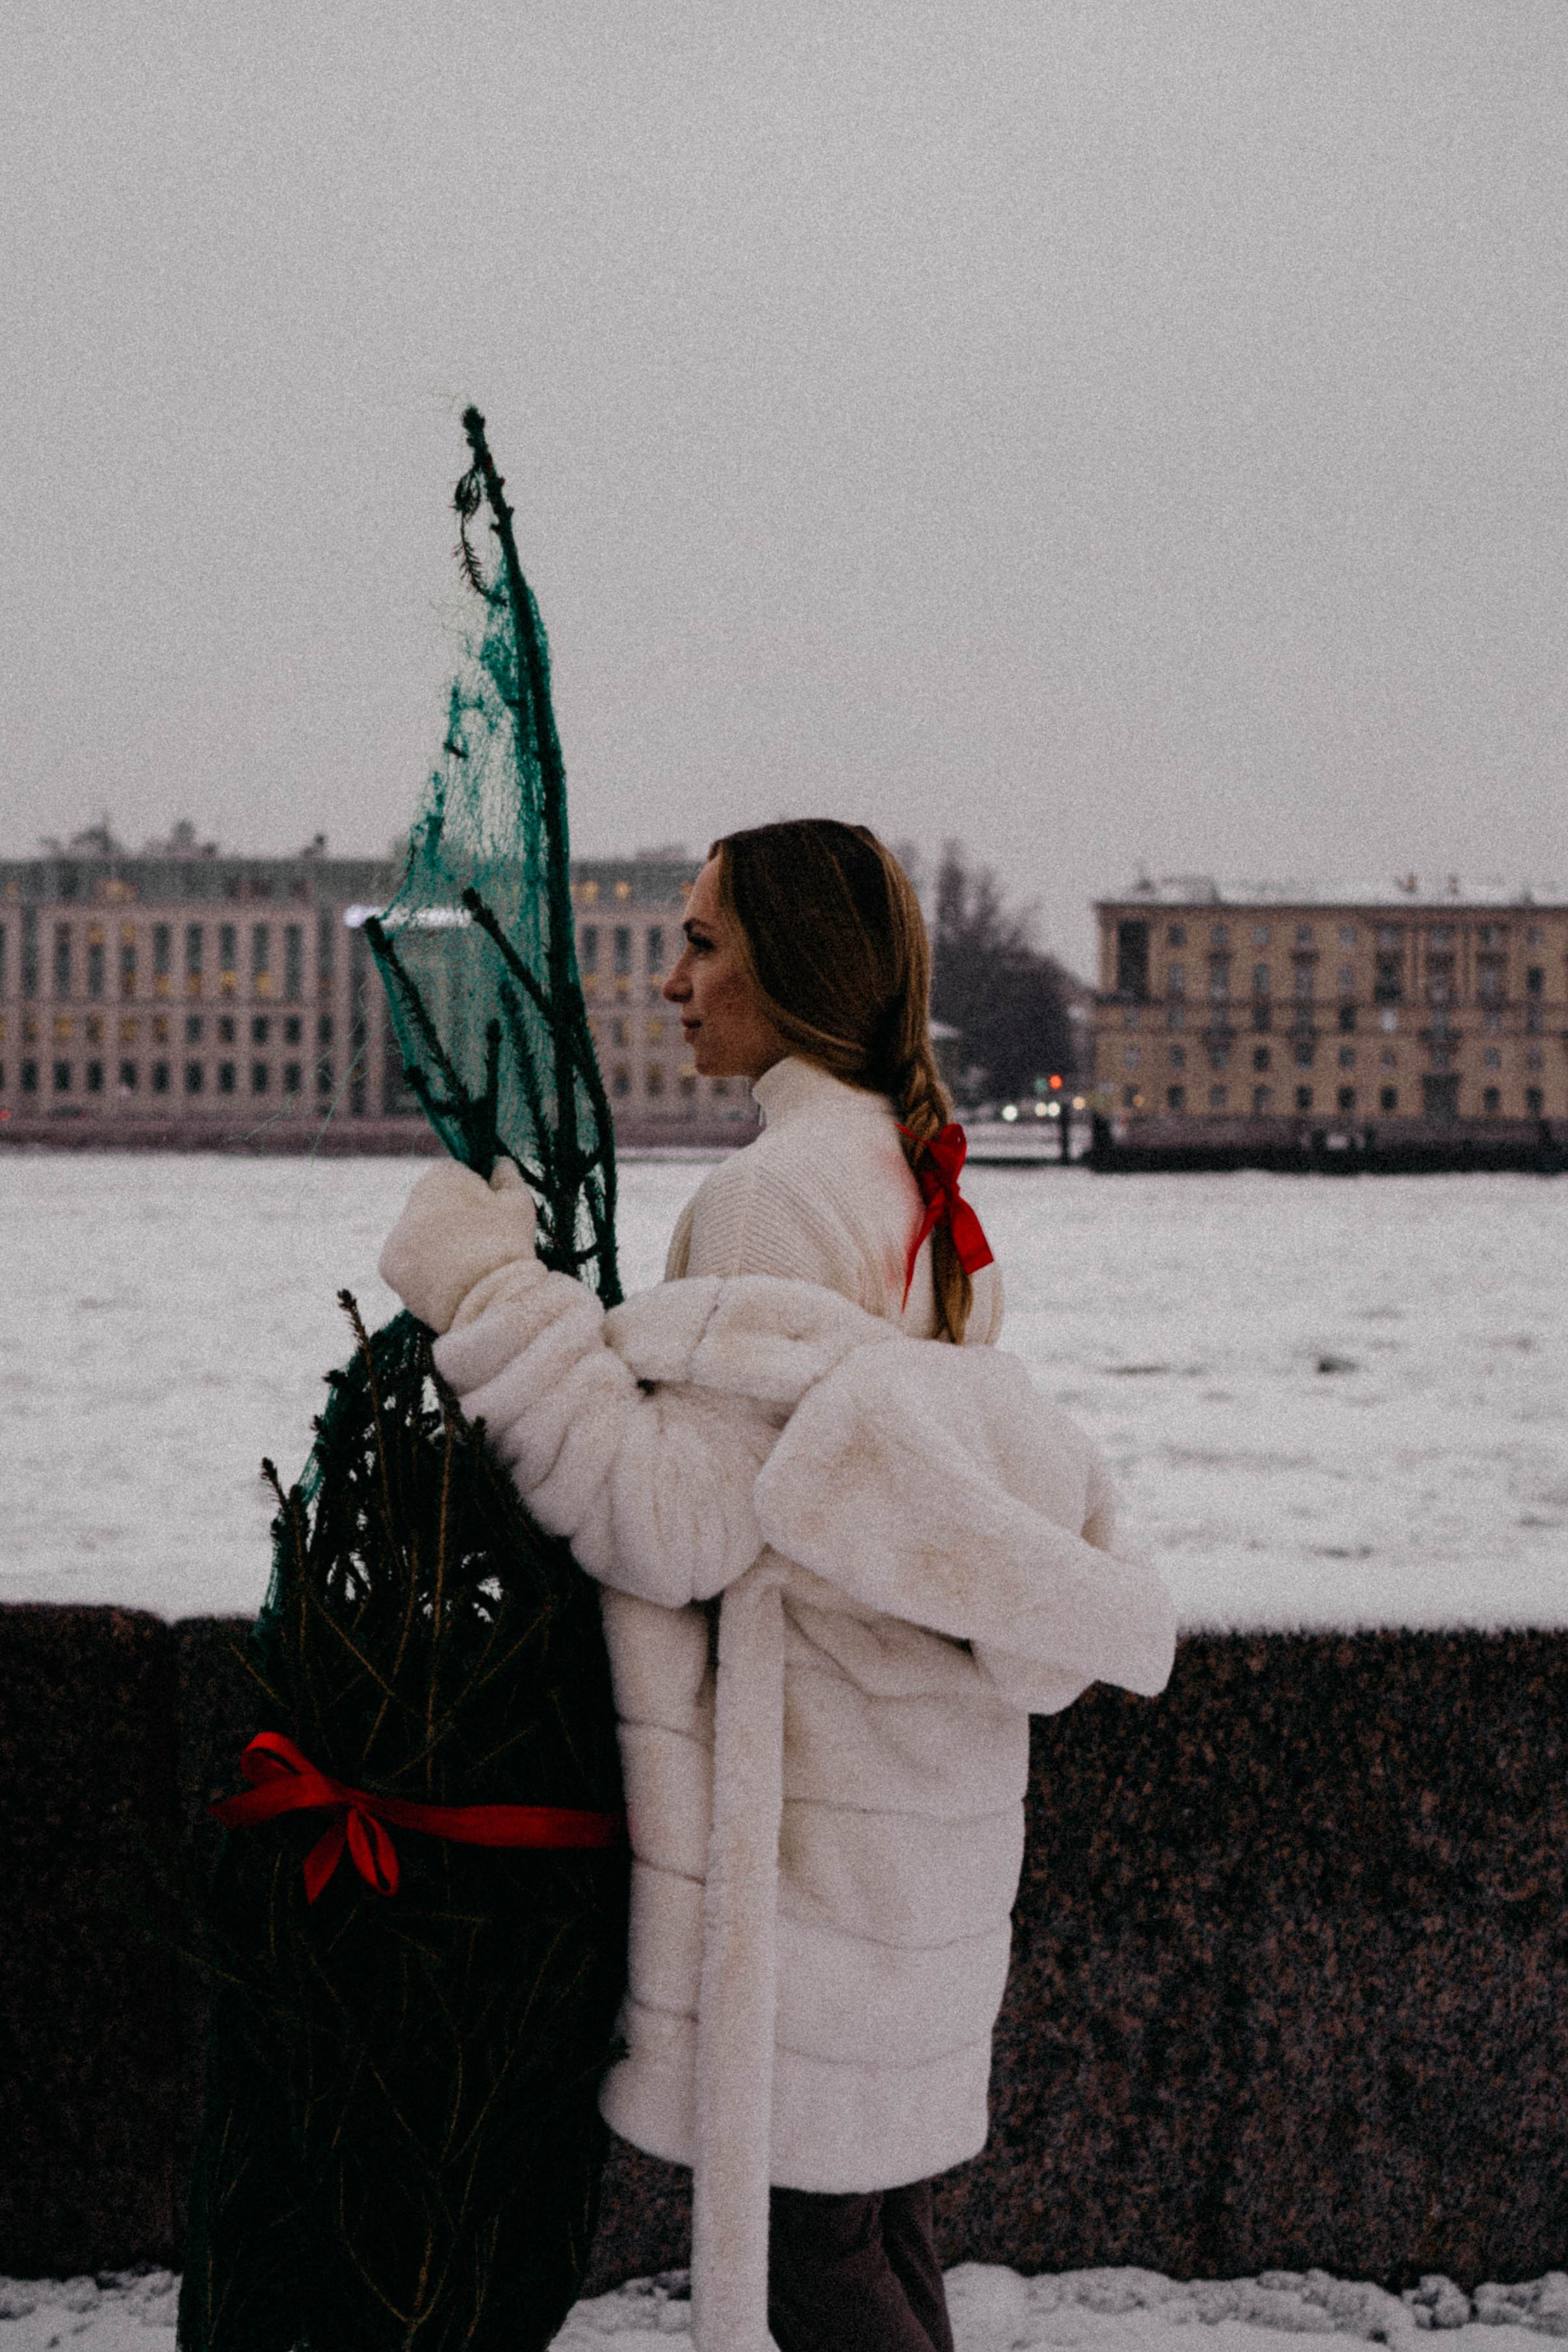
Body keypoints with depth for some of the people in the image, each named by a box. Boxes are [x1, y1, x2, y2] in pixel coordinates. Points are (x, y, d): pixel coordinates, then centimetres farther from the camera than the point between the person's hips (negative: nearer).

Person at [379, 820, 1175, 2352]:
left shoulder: (781, 1190, -16)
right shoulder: (916, 1172, 12)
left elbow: (681, 1524, -21)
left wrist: (488, 1301, -20)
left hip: (810, 1807, -9)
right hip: (916, 1790, 9)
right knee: (875, 2212, 17)